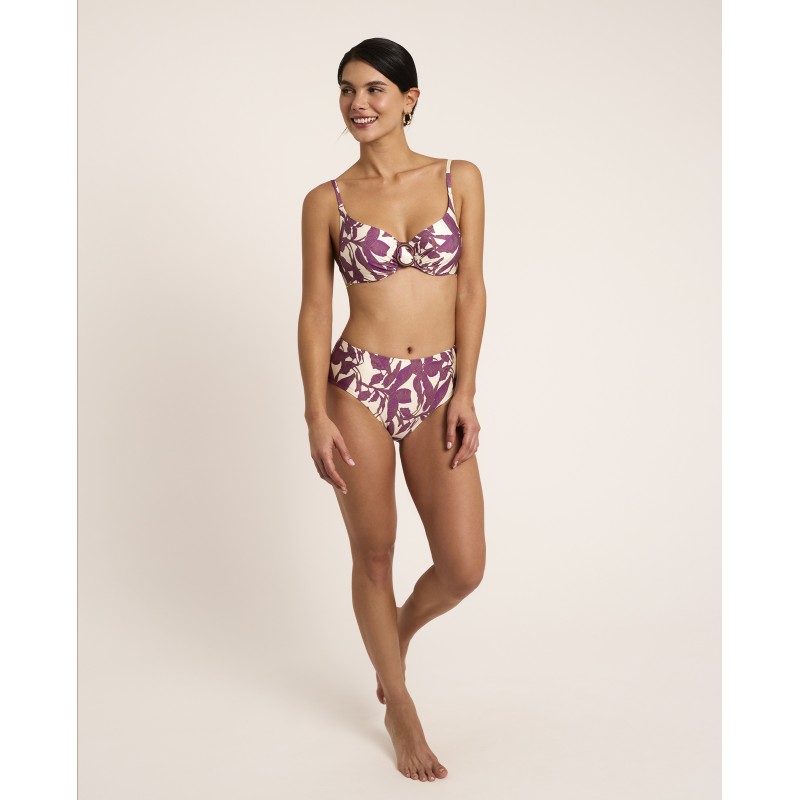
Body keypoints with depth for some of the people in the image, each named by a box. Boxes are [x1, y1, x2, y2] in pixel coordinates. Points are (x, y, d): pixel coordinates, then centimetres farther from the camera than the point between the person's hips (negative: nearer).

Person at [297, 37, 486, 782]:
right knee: (374, 556, 8)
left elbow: (471, 289, 2)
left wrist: (465, 393, -5)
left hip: (437, 390, 1)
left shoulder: (460, 179, 3)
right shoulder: (326, 201, 1)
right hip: (358, 386, -1)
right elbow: (314, 310, 1)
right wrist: (316, 416, -6)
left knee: (463, 566, -3)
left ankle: (397, 632, 32)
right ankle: (400, 709, 28)